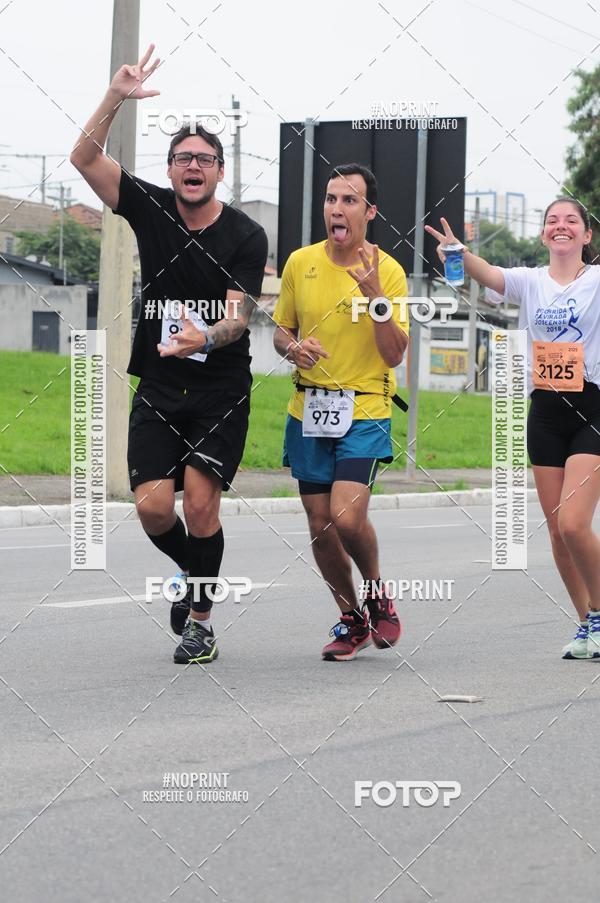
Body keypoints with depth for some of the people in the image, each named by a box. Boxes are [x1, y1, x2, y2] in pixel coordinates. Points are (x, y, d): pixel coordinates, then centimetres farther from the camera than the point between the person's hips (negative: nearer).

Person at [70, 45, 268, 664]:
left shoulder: (246, 236, -6)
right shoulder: (150, 208, 2)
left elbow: (239, 315, -16)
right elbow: (84, 159, -6)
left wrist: (204, 338, -38)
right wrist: (115, 98, -19)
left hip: (221, 390, -2)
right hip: (158, 388, 3)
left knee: (200, 501, -14)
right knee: (153, 506, -9)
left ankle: (200, 620, 3)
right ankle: (193, 570, 24)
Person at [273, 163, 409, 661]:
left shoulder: (388, 271, -6)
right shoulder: (301, 262, 4)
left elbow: (394, 355, -11)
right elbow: (282, 330, 15)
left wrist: (375, 295, -21)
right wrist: (293, 348, -8)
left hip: (365, 411, -4)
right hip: (308, 411, 4)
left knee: (347, 516, -19)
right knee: (320, 526, 5)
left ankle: (376, 592, 10)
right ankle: (352, 620, 25)